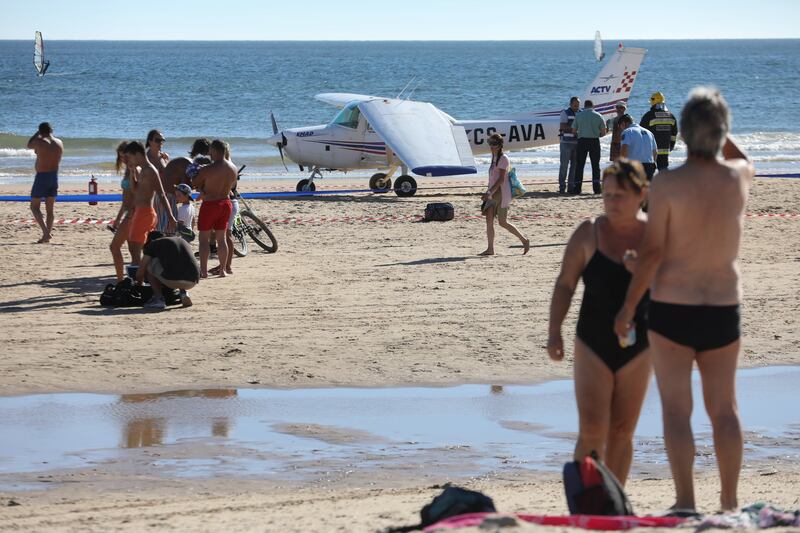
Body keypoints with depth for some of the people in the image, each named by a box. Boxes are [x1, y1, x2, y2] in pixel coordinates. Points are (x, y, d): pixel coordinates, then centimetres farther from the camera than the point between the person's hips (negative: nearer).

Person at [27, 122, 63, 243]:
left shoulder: (40, 142, -14)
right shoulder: (59, 143, 2)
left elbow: (29, 145, 6)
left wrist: (37, 133, 16)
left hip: (42, 177, -5)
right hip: (54, 176, 5)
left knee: (34, 207, 3)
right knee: (50, 209, 13)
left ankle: (46, 232, -14)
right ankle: (47, 235, 10)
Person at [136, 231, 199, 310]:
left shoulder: (153, 244, 17)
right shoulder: (181, 241, 32)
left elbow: (139, 273, 18)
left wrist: (140, 281, 42)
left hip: (171, 281, -5)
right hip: (192, 282, 5)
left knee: (148, 263, 20)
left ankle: (158, 298, 9)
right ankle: (184, 292, 12)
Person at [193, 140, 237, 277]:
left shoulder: (207, 170, -19)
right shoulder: (232, 168, -2)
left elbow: (195, 185, -6)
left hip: (209, 204, -5)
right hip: (225, 203, 5)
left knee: (204, 239, 4)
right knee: (221, 238, 14)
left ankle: (203, 270, 1)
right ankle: (222, 270, 14)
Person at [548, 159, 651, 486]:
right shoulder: (589, 234, -6)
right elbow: (565, 285, -2)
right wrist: (554, 332, -11)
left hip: (637, 348, 2)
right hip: (593, 347, -2)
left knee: (622, 432, 9)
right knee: (592, 433, -11)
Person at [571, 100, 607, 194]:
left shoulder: (579, 115, 3)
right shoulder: (598, 116, 3)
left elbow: (574, 131, 4)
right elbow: (603, 132, 3)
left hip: (582, 141, 0)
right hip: (595, 141, 0)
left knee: (579, 165, 3)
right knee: (595, 165, 7)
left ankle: (577, 188, -2)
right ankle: (596, 187, 1)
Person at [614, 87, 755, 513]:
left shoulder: (667, 183, -14)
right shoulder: (739, 177, -3)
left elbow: (652, 253, -13)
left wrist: (627, 307, -5)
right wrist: (717, 126, 19)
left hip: (672, 310, -3)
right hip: (724, 313, 4)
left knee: (676, 410, 1)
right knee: (724, 409, 13)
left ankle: (686, 503, -4)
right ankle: (730, 502, 17)